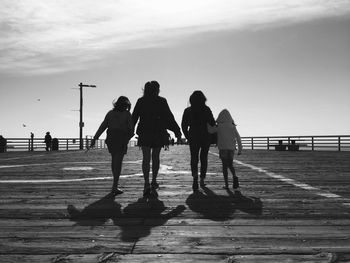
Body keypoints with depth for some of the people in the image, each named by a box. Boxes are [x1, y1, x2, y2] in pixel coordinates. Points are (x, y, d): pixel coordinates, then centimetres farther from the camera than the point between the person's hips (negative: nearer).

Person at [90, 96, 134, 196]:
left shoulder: (110, 113, 7)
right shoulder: (127, 114, -3)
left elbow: (102, 126, 2)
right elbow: (131, 129, -5)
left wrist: (94, 139, 1)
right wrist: (128, 138, 15)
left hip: (111, 139, 4)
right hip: (121, 139, -4)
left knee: (114, 161, 19)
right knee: (118, 163, -3)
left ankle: (115, 184, 27)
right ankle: (114, 187, -9)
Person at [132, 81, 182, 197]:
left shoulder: (141, 101, 4)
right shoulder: (162, 101, -1)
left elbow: (134, 117, 3)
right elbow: (169, 117, -4)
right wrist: (177, 131, 0)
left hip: (144, 133, 1)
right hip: (158, 133, 0)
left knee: (146, 158, -2)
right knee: (155, 157, 14)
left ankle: (147, 184, -16)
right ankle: (154, 182, 23)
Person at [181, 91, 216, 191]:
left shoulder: (187, 110, 1)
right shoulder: (206, 109, -4)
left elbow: (184, 126, 2)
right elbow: (212, 123, -8)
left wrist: (188, 137, 14)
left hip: (193, 137, 0)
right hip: (206, 137, 0)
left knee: (194, 158, 5)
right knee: (204, 158, 14)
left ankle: (195, 177, -21)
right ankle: (202, 180, 15)